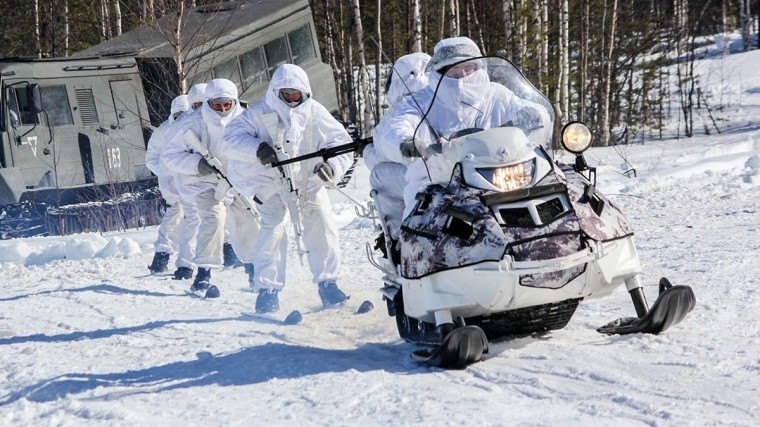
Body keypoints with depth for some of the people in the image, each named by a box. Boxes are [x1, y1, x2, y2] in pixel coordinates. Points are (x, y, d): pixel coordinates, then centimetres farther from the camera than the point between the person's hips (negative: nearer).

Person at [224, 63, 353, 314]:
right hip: (271, 181, -2)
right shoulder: (260, 113, -14)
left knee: (321, 226, -9)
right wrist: (257, 149, -40)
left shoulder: (314, 112, -11)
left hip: (308, 179, 2)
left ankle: (327, 282, 4)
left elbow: (340, 141, -9)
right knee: (272, 230, -14)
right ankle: (267, 289, -6)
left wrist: (331, 165, -29)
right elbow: (233, 136, -20)